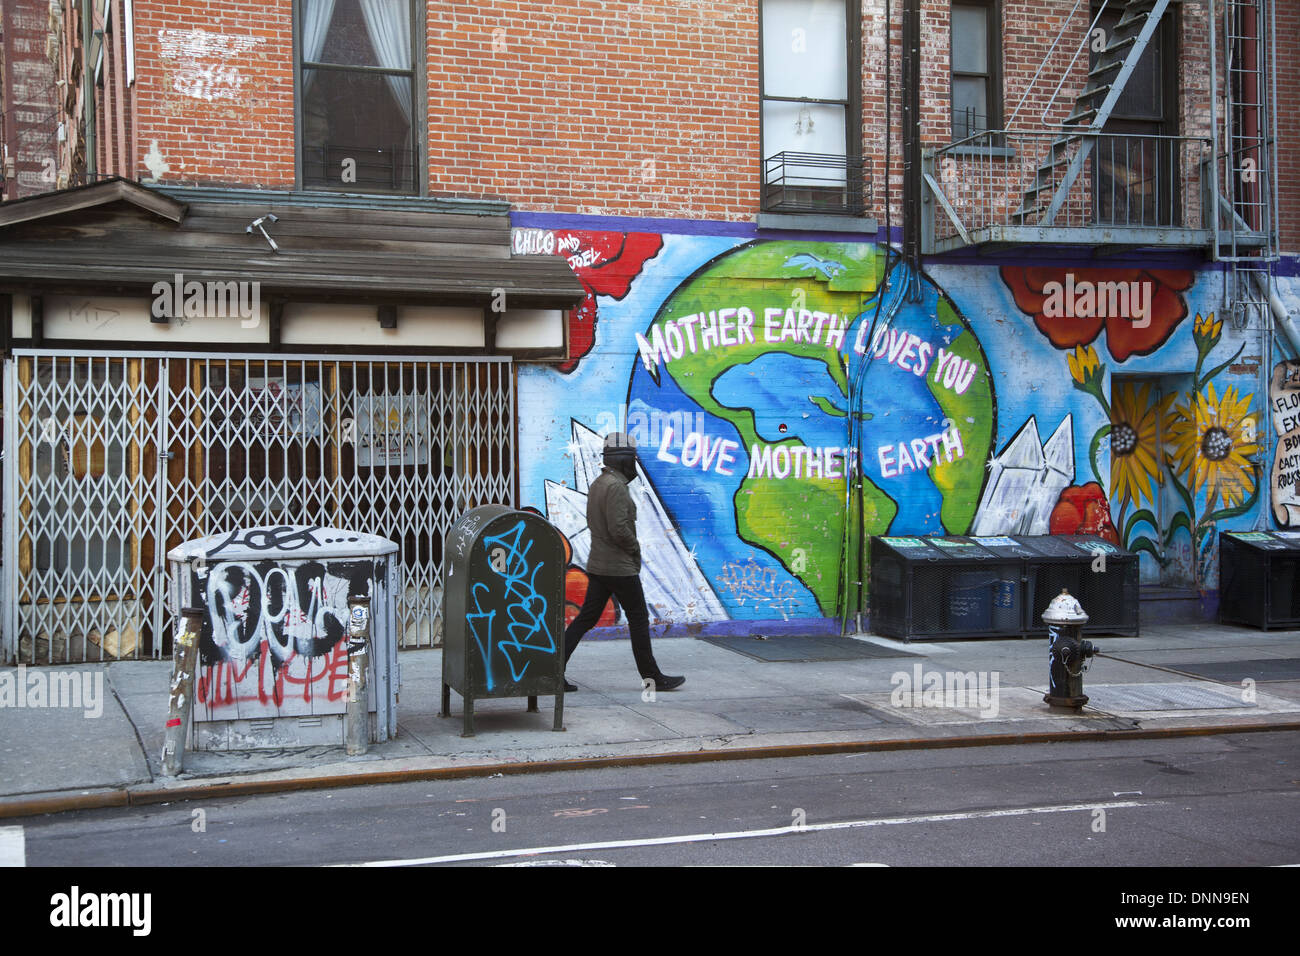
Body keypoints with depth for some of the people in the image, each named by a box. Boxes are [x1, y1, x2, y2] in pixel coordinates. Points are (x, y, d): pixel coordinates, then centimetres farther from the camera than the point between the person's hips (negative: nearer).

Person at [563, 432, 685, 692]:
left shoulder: (597, 484, 12)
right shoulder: (616, 486, -19)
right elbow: (619, 529, -26)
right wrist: (635, 547, -7)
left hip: (597, 564, 9)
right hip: (620, 568, -9)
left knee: (586, 618, 9)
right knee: (638, 619, 2)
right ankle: (652, 676, 11)